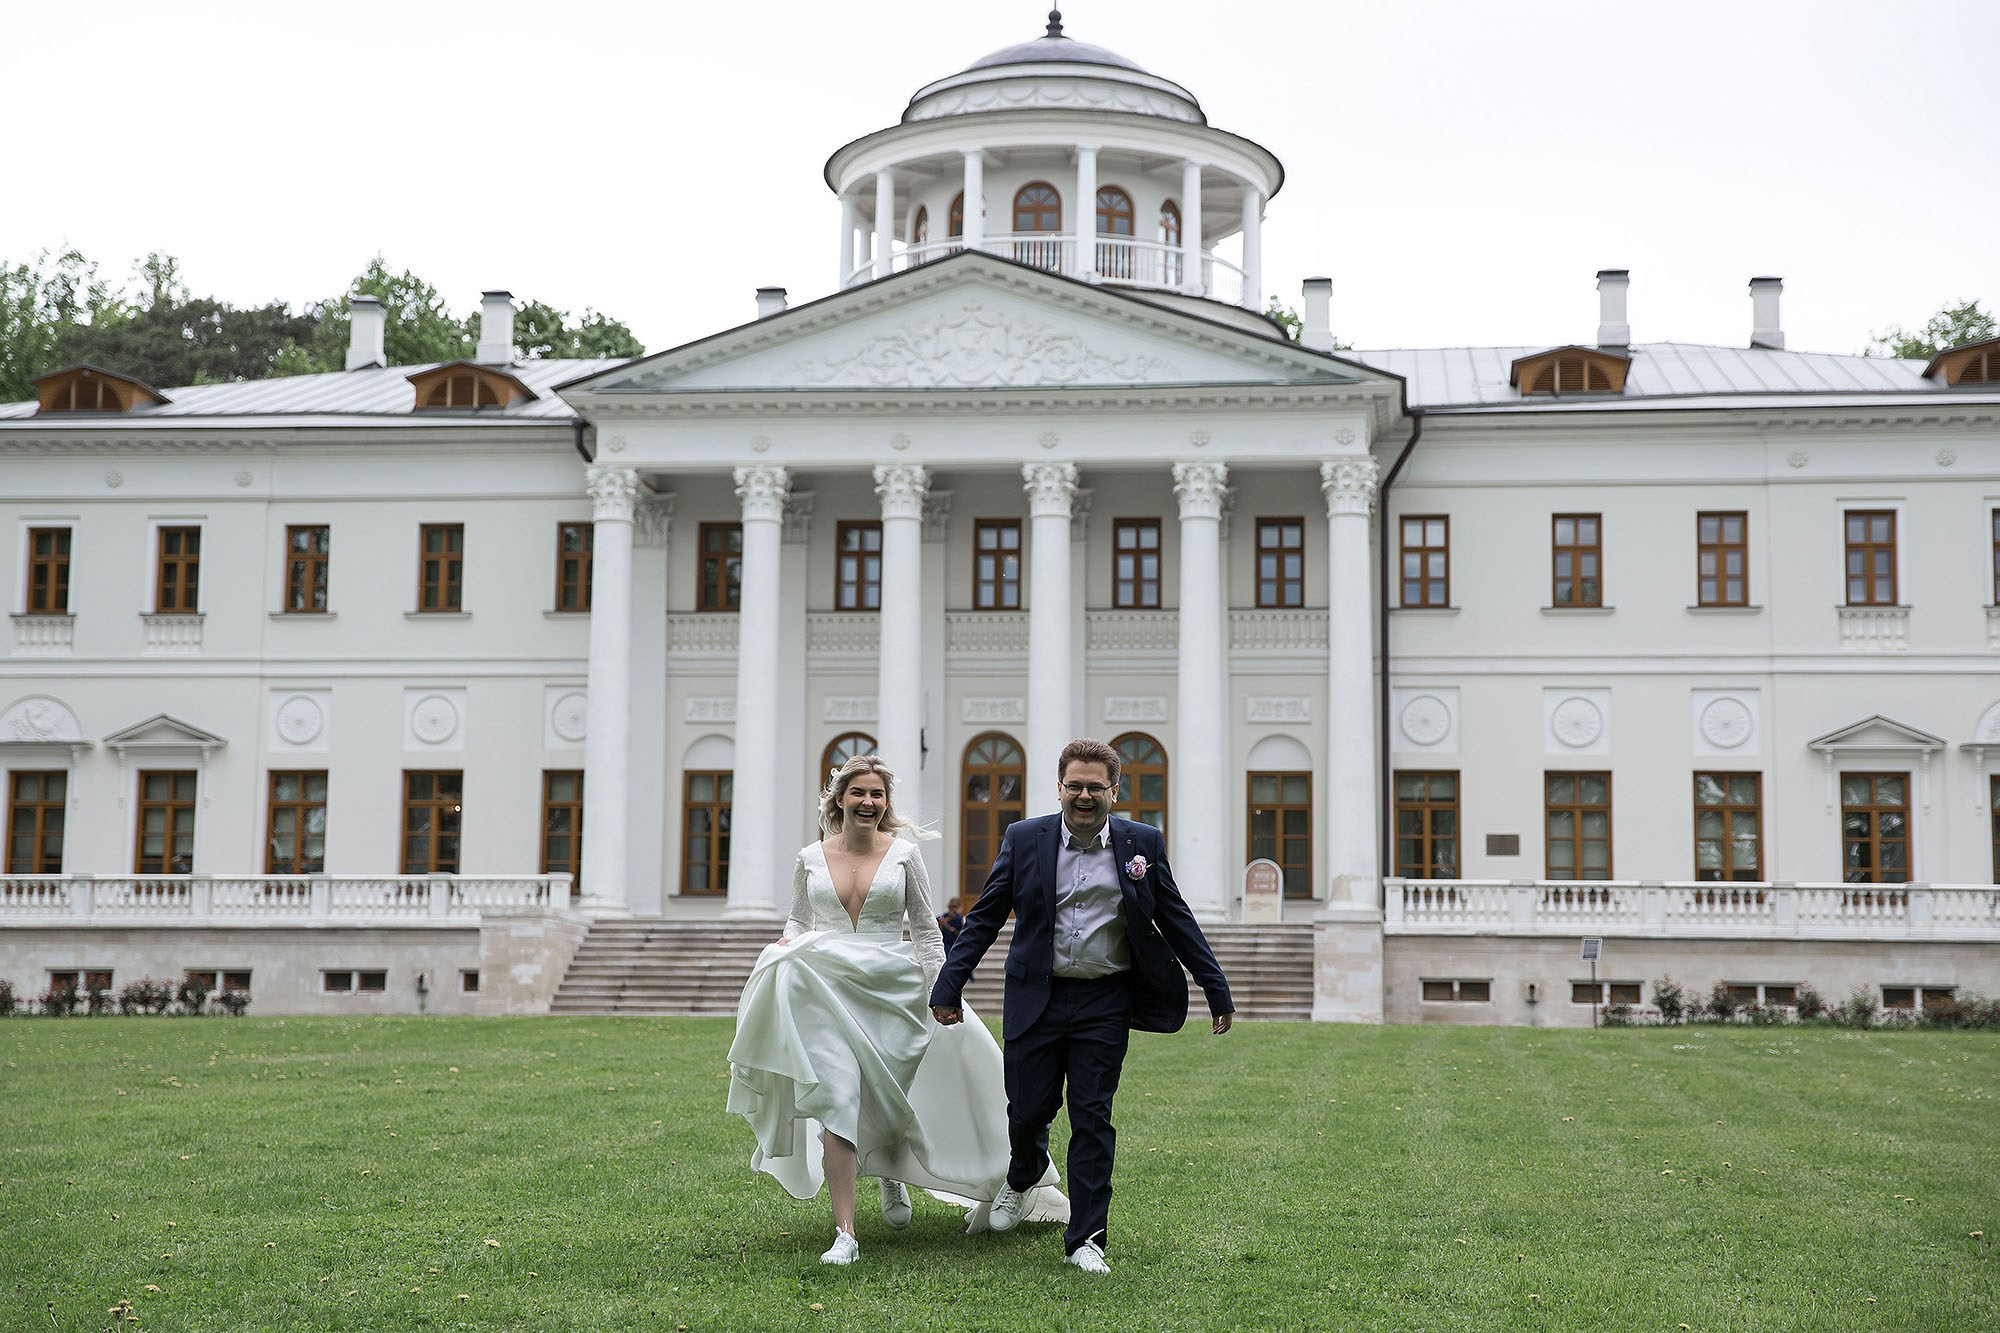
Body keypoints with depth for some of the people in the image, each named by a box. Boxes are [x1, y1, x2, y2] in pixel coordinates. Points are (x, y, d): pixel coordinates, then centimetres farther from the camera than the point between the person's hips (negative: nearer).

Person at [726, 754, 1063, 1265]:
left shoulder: (903, 854, 3)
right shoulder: (811, 858, 7)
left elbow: (926, 929, 7)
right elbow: (799, 921, 19)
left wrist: (938, 991, 0)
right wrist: (784, 951, -2)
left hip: (892, 988, 0)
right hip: (829, 990, 0)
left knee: (887, 1100, 7)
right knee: (835, 1102, -12)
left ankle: (892, 1175, 44)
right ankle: (845, 1234, -11)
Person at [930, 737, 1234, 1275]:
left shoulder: (1143, 843, 1)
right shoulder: (1025, 839, 1)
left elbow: (1176, 920, 8)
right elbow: (984, 918, 4)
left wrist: (1216, 989, 7)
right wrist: (949, 987, 0)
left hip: (1104, 1004, 0)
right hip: (1037, 1000, 1)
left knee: (1092, 1119, -1)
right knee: (1028, 1110, 6)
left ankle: (1085, 1240, 8)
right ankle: (1024, 1179, 41)